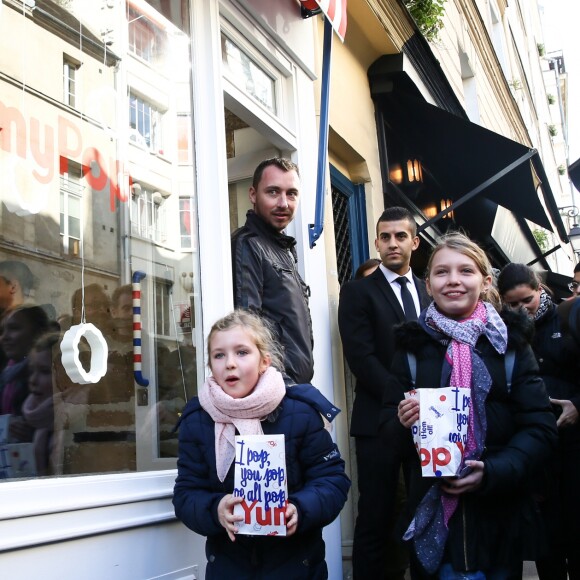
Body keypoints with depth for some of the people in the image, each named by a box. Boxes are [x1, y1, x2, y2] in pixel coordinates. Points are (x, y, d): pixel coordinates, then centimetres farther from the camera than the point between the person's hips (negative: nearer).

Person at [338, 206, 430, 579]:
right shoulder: (358, 292, 2)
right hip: (382, 420, -4)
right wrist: (404, 399, -15)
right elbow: (361, 357, -8)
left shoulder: (429, 293, 16)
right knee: (377, 518, 1)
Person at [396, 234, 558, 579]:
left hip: (502, 512, 1)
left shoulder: (511, 340, 0)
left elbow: (541, 428, -4)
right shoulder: (413, 344, 2)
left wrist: (494, 473, -18)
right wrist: (404, 421, -16)